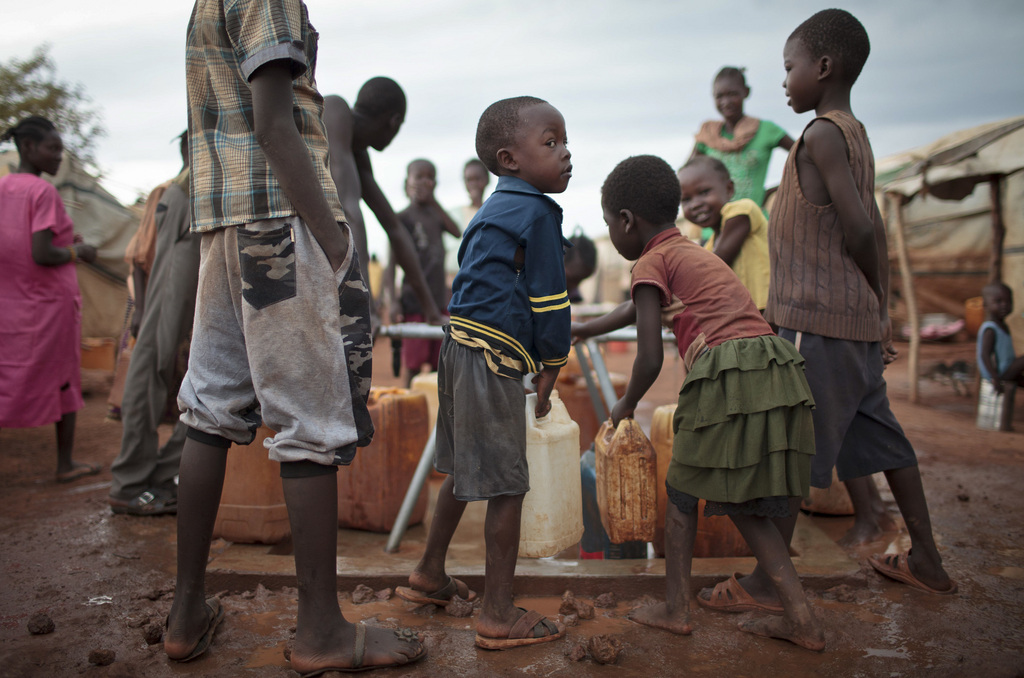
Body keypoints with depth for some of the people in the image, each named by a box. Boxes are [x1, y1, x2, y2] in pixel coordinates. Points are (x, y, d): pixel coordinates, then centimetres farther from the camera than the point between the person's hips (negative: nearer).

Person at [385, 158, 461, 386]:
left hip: (439, 300, 6)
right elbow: (392, 262, -7)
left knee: (438, 362, 10)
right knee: (413, 363, -3)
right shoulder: (402, 218, -4)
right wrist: (394, 301, -16)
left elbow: (457, 232, -5)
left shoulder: (435, 214, 14)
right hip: (414, 301, -6)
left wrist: (433, 201, -4)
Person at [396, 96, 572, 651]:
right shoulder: (537, 213, -9)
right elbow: (548, 298, -9)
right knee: (505, 484, -3)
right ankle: (498, 615, 6)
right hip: (493, 359, -10)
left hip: (462, 346, 10)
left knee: (465, 470, 21)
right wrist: (551, 368, 2)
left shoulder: (493, 210, 20)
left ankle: (430, 575, 36)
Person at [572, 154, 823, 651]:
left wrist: (626, 405, 13)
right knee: (742, 503, 18)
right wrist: (576, 331, 55)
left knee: (683, 491, 12)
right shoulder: (692, 252, 29)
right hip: (778, 369, 8)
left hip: (727, 373, -8)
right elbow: (637, 309, 44)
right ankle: (800, 618, 16)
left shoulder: (651, 262, 2)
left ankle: (675, 608, 22)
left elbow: (650, 359, -6)